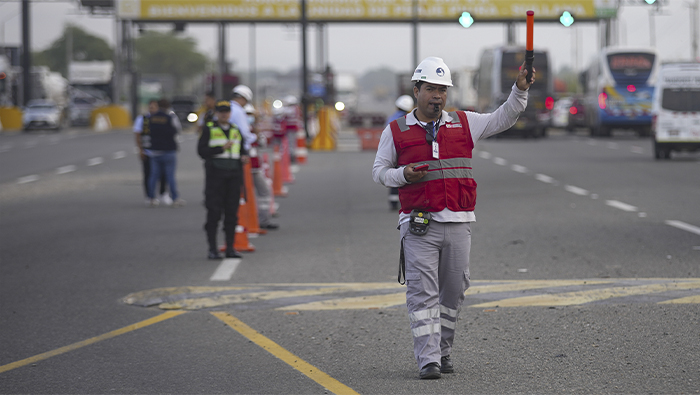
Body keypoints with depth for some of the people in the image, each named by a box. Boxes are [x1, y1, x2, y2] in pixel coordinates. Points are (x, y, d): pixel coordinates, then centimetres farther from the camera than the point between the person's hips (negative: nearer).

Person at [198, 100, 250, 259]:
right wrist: (222, 148, -16)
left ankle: (230, 248, 7)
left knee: (232, 213, 3)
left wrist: (244, 157, -3)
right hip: (215, 175, -4)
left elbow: (242, 149, 20)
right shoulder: (209, 129, 2)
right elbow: (202, 150, -6)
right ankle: (212, 249, -2)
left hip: (234, 175, 4)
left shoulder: (236, 131, 15)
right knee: (214, 213, -6)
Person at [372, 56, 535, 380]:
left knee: (453, 290, 8)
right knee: (422, 292, -9)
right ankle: (427, 359, -11)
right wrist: (403, 175, -10)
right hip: (419, 225, -3)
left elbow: (503, 119, 13)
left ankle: (443, 351, 22)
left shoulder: (464, 123, 11)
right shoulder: (396, 131, 6)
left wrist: (520, 90, -2)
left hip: (458, 223, 3)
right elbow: (379, 171, 10)